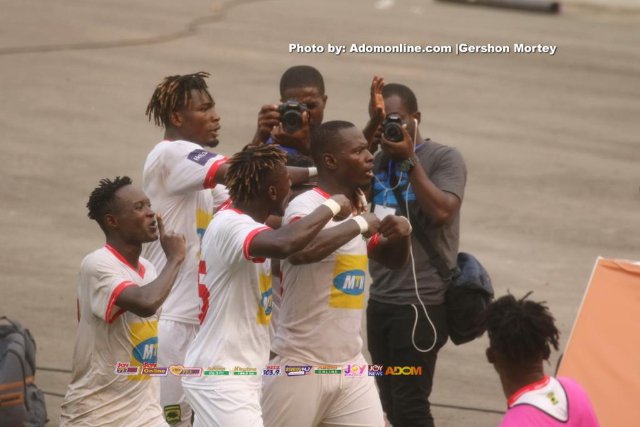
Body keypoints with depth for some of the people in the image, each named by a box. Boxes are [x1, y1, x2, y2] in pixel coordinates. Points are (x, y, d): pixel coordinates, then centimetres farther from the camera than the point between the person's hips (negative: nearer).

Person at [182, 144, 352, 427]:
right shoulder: (230, 226, -22)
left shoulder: (239, 220, 9)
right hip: (221, 375, -10)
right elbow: (284, 244, -41)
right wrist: (331, 207, -25)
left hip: (236, 371, 10)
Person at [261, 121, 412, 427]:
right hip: (301, 366, -7)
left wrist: (401, 234, 0)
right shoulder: (306, 206, -17)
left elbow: (392, 259, 23)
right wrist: (359, 224, -27)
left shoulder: (358, 207, 9)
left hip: (350, 366, 7)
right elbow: (300, 251, -39)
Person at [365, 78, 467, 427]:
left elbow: (442, 211, -19)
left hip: (421, 302, -7)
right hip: (380, 298, 7)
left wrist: (409, 158, -16)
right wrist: (372, 127, -9)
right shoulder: (379, 160, 14)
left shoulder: (444, 159, -5)